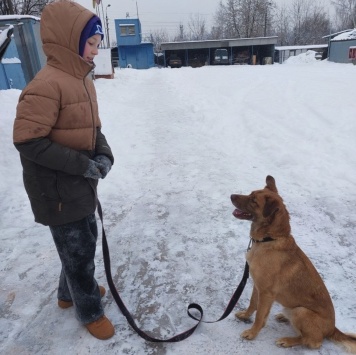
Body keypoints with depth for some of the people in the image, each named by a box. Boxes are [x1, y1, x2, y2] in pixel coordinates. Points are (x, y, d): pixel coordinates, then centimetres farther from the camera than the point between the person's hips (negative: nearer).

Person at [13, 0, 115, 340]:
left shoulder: (81, 79, 7)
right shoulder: (47, 84, -21)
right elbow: (27, 141, -22)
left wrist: (103, 154, -4)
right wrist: (82, 165, -21)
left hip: (81, 186, 9)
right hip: (59, 192, -8)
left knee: (84, 242, 23)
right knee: (79, 253, 8)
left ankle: (70, 293, 49)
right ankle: (90, 311, 33)